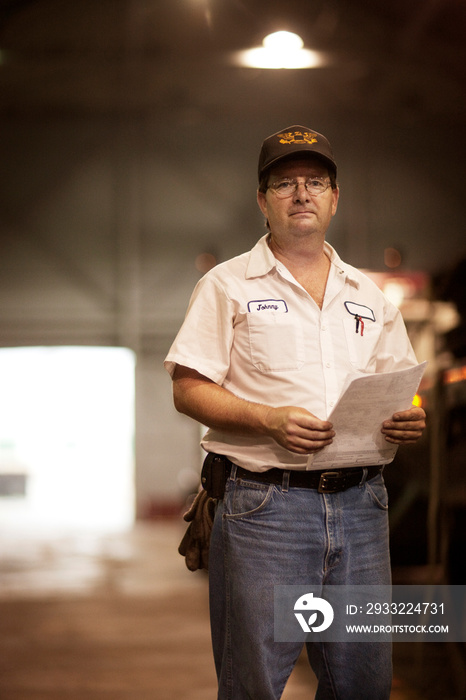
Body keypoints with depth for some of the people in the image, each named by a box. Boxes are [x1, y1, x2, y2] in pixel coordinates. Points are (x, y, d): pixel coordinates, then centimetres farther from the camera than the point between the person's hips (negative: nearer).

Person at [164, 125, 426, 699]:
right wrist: (271, 421, -17)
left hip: (360, 501, 4)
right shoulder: (228, 286, 4)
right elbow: (189, 390, -3)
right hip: (264, 506, -4)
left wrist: (410, 421, -4)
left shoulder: (368, 295, 17)